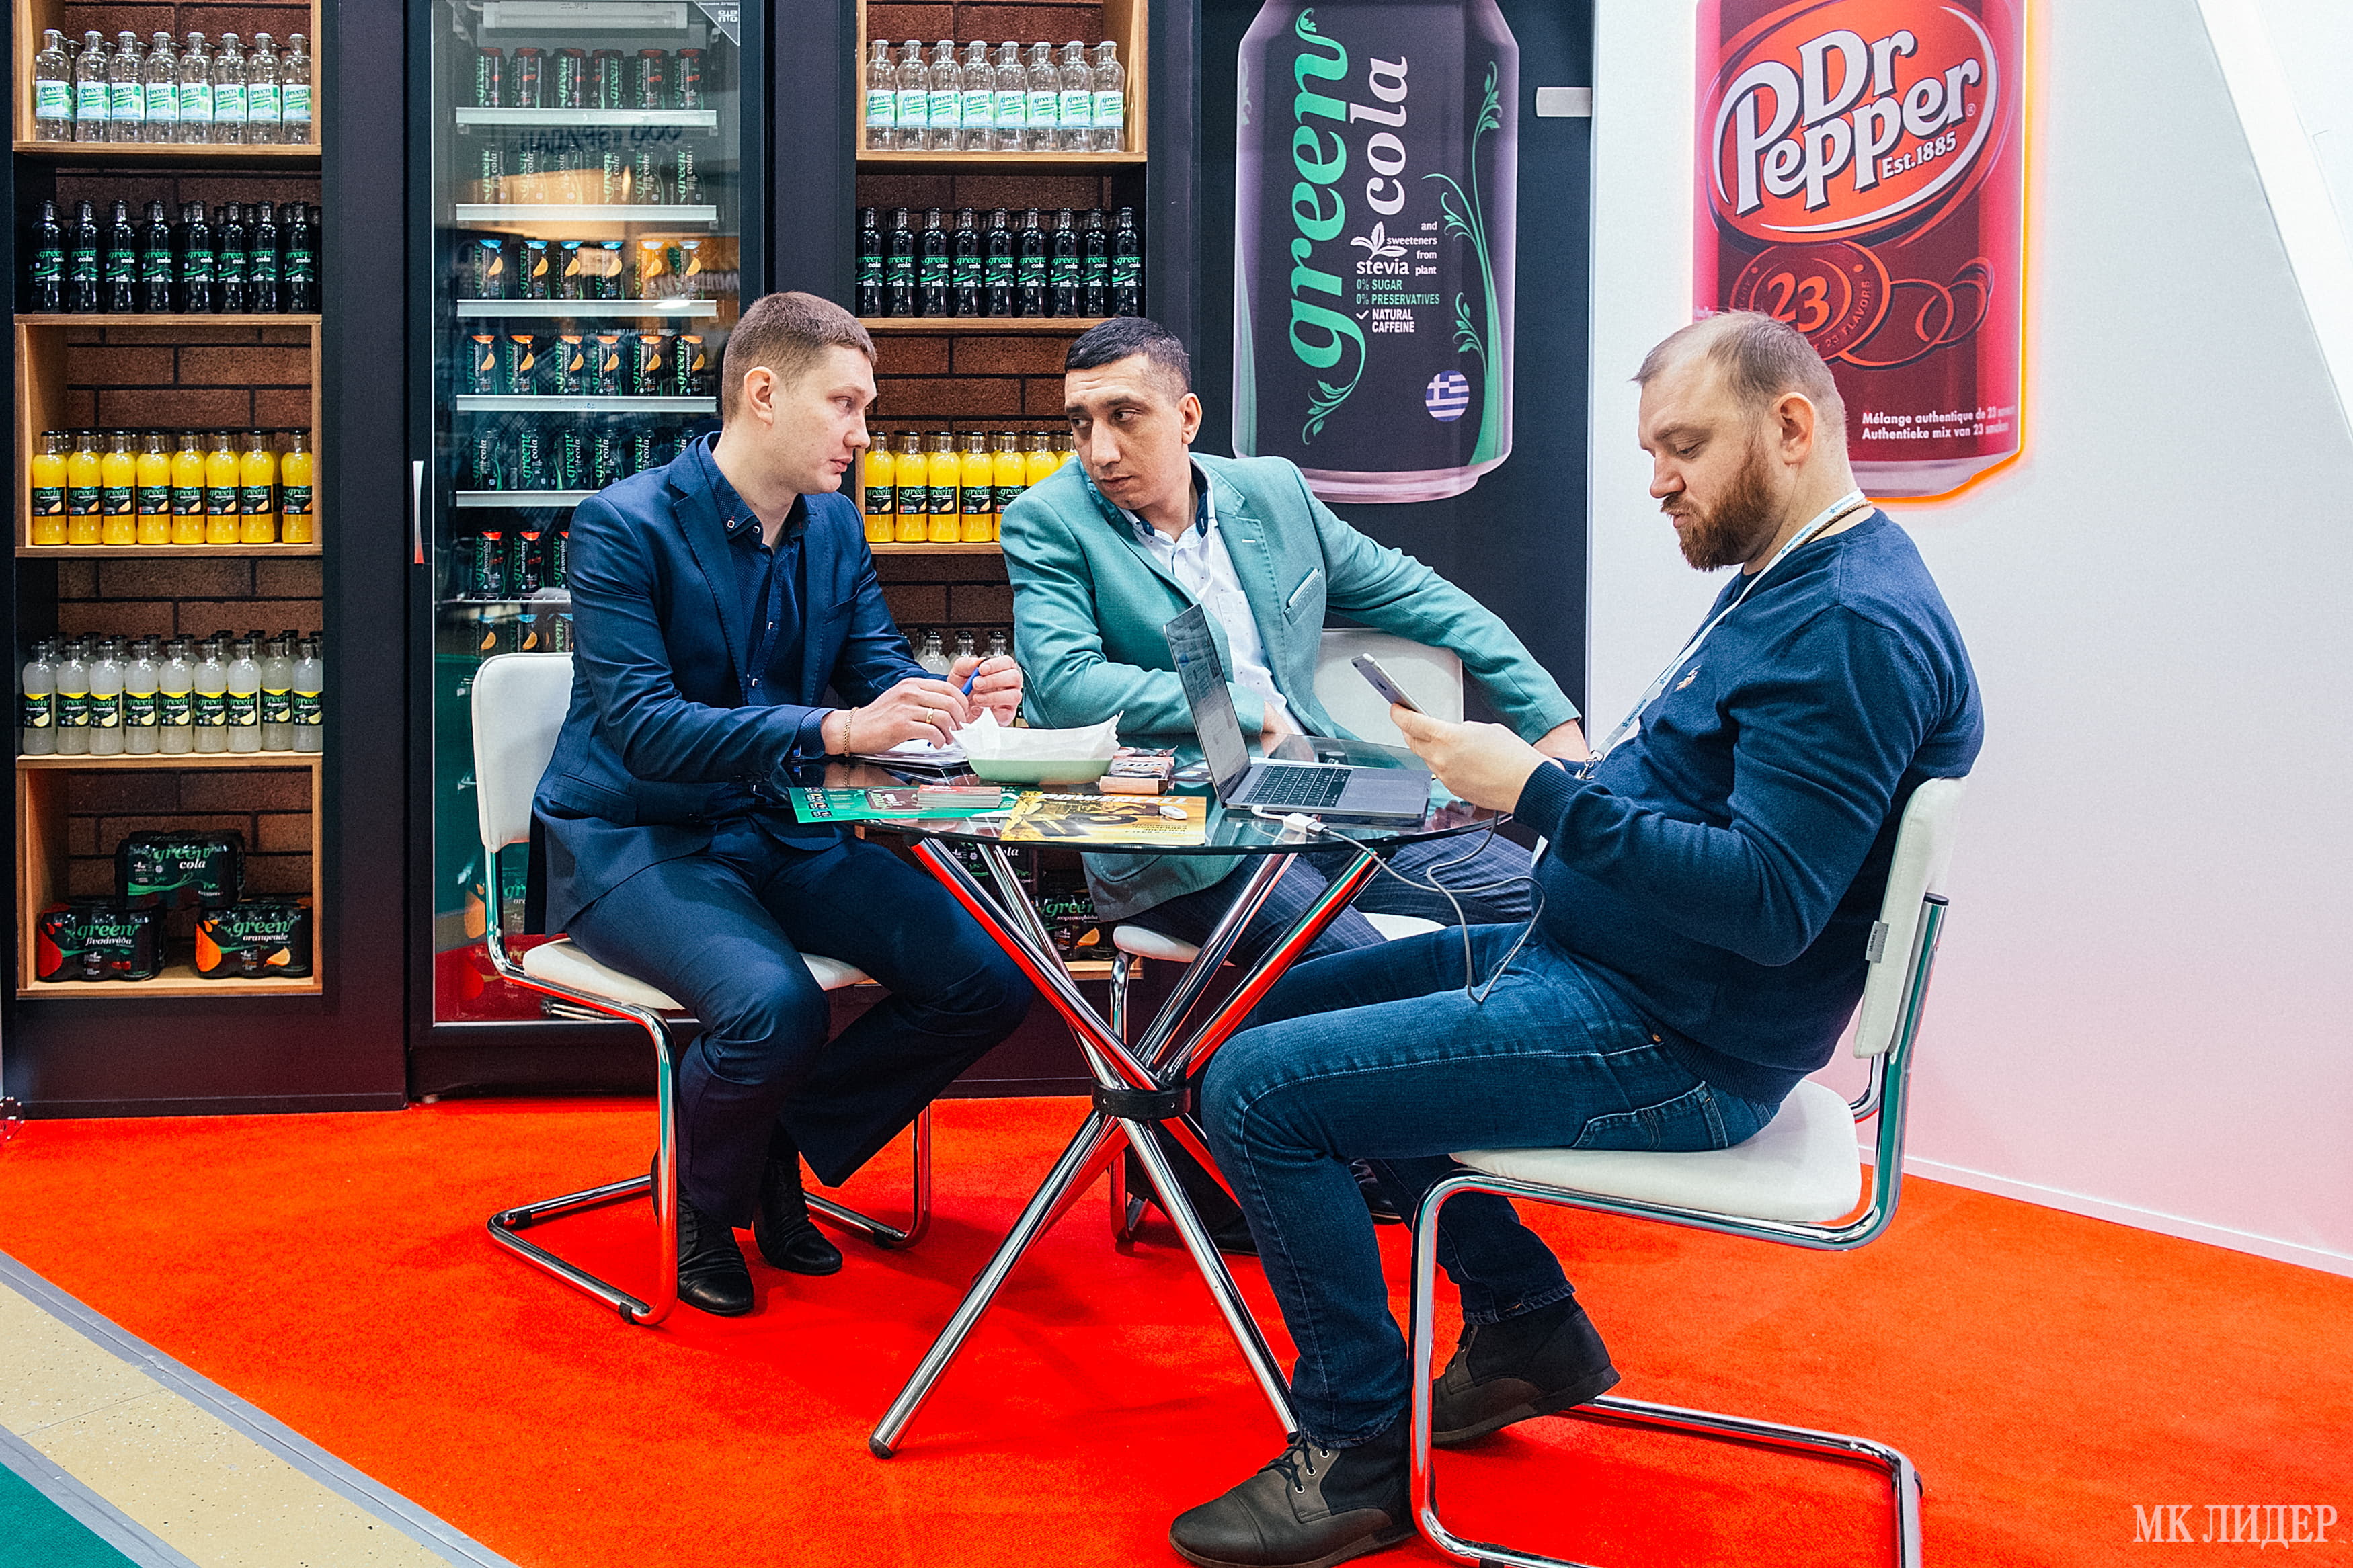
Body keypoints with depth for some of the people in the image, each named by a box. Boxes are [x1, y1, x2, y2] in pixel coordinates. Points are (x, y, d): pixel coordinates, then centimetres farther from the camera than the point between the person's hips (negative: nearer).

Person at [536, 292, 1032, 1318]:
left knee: (989, 980, -11)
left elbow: (878, 667, 9)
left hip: (779, 834, 7)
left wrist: (953, 696, -17)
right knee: (776, 1005, -34)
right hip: (633, 841, -6)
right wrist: (835, 729, -36)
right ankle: (705, 1210, -1)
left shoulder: (835, 523, 8)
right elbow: (640, 727, -25)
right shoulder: (625, 526, -14)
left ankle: (785, 1138, 11)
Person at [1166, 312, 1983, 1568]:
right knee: (1304, 999, 23)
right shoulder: (1782, 582, 13)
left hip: (1667, 1044, -11)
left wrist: (1542, 792, -25)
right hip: (1592, 959, 11)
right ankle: (1525, 1323, 23)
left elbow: (1769, 903, -29)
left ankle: (1358, 1455, 1)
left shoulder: (1854, 628, -21)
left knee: (1254, 1085, -15)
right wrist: (1516, 781, 1)